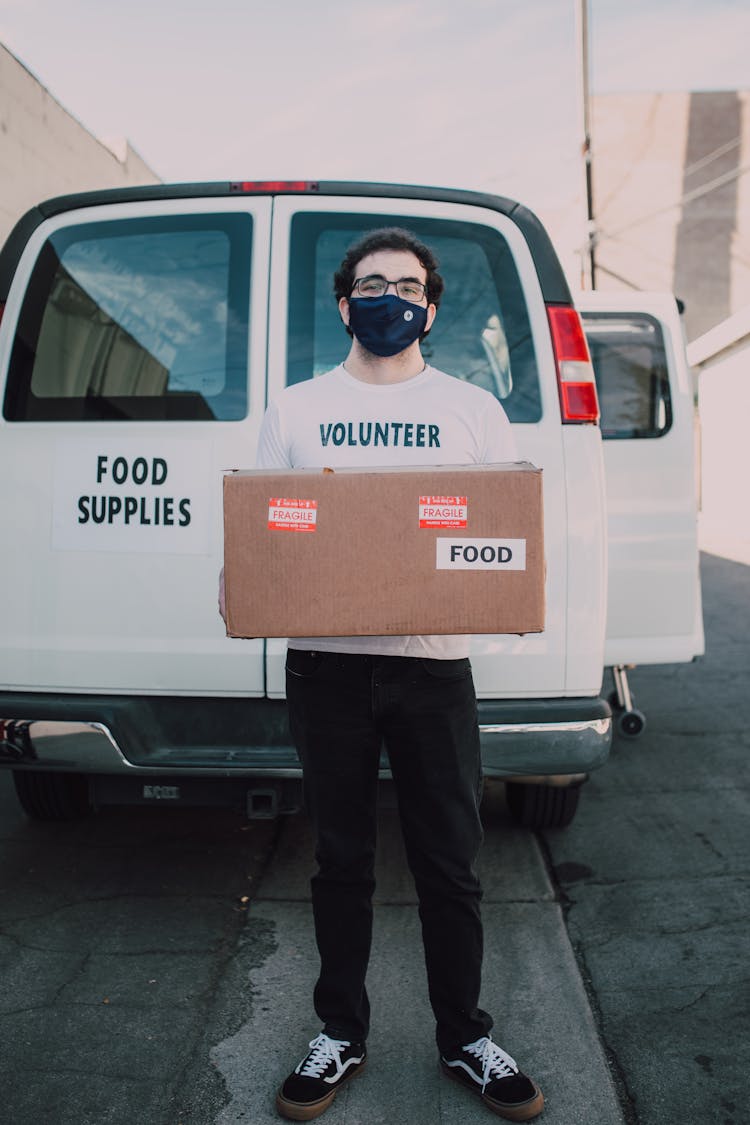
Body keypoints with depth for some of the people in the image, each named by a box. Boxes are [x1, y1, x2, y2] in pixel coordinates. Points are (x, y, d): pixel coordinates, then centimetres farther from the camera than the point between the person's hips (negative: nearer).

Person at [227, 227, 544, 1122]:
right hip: (324, 662, 1)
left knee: (449, 864, 7)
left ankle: (464, 1039, 27)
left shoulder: (472, 409, 9)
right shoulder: (295, 409, 11)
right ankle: (340, 1034, 30)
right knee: (341, 859, 12)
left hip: (433, 662, 0)